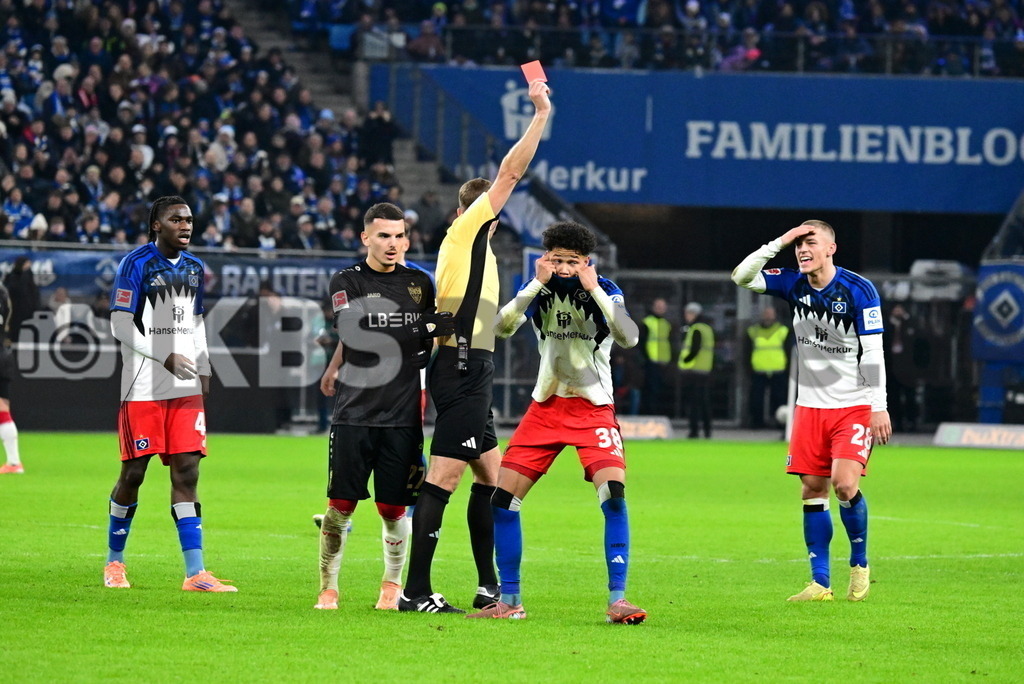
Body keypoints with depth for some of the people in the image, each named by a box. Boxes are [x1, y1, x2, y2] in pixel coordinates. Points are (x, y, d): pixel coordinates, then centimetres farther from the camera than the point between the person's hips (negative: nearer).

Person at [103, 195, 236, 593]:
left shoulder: (194, 268, 13)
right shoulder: (137, 264, -7)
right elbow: (120, 325, -11)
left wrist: (203, 373, 14)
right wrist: (165, 357, -19)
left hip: (186, 390, 5)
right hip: (143, 389, -5)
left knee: (186, 473, -1)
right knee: (133, 474, 1)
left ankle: (195, 573, -6)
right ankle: (114, 561, 19)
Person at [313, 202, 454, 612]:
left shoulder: (419, 283, 12)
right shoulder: (347, 283, 2)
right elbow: (356, 332, -15)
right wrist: (420, 331, -21)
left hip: (402, 417, 2)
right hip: (355, 413, -2)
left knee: (394, 508, 4)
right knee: (340, 504, -4)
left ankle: (392, 585, 24)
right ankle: (328, 589, 7)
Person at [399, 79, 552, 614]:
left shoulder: (470, 241, 22)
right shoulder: (467, 230, -2)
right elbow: (510, 173, -7)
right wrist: (541, 115, -1)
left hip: (467, 370, 10)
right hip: (463, 368, -10)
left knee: (490, 474, 14)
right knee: (444, 476, -12)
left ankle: (488, 587, 18)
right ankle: (416, 591, -15)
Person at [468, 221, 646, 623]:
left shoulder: (604, 290, -8)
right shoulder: (538, 290, -1)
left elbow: (629, 337, -24)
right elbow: (502, 327, -16)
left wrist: (592, 289, -26)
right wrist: (538, 283, -21)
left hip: (594, 408, -3)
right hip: (546, 405, 3)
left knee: (614, 494, -22)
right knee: (503, 497, -4)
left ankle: (617, 600, -16)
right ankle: (509, 599, 7)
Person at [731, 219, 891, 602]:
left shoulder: (859, 290, -11)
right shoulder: (795, 285, 4)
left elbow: (874, 352, -12)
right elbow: (742, 277, 0)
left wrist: (879, 407, -15)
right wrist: (779, 243, -10)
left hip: (854, 405, -5)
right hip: (810, 405, 5)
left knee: (844, 483, -18)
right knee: (812, 490, 1)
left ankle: (859, 563, 5)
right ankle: (820, 583, 6)